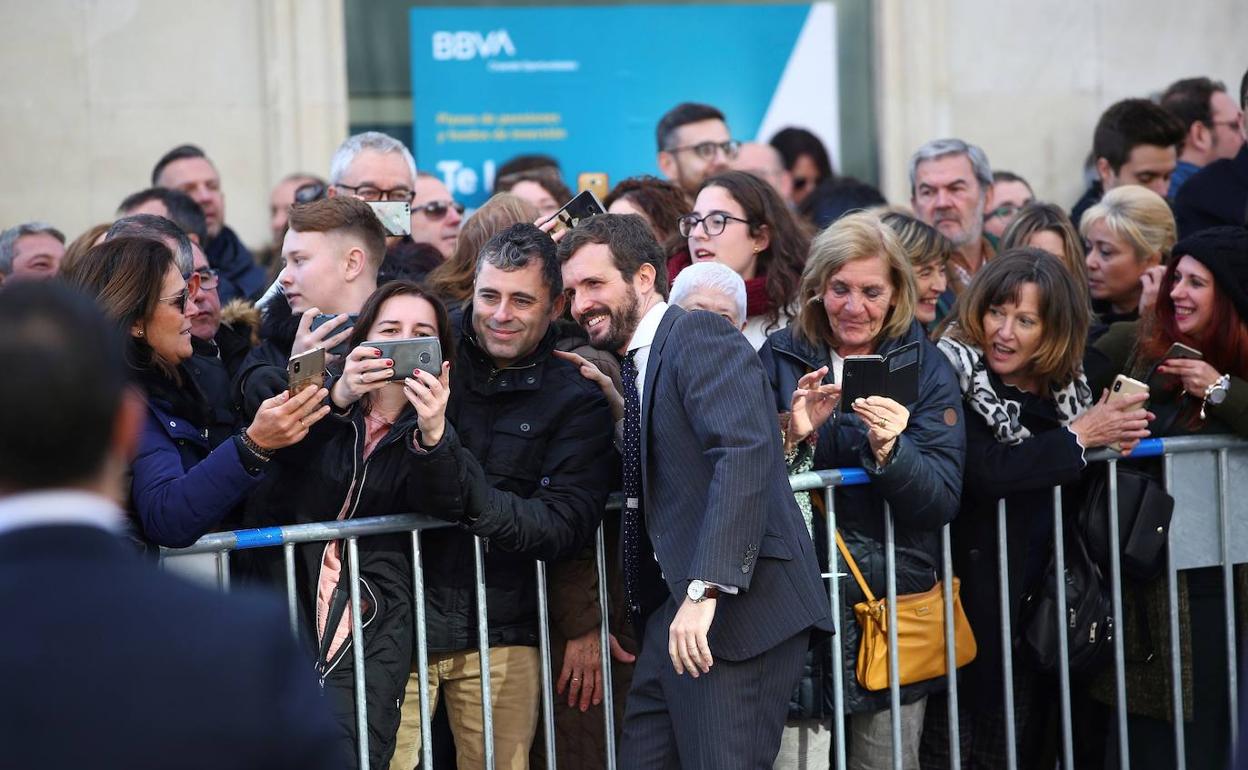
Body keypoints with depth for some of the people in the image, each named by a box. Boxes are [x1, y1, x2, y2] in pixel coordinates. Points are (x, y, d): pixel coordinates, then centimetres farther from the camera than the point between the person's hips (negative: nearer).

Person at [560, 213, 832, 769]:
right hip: (675, 611, 9)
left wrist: (705, 589, -28)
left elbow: (745, 453, -22)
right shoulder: (634, 368, 20)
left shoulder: (700, 335, -8)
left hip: (738, 606, -9)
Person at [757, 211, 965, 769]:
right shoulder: (780, 357, 3)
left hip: (893, 598, 0)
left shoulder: (925, 368, 2)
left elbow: (942, 503, -5)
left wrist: (889, 449, -22)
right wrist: (793, 434, -17)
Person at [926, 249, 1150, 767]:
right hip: (975, 596, -6)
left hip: (1039, 597, 6)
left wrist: (1118, 429, -7)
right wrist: (1077, 438, -16)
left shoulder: (1065, 386, 9)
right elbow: (984, 471, -26)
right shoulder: (954, 375, -12)